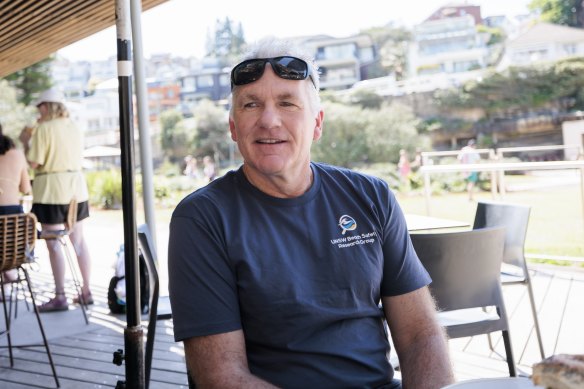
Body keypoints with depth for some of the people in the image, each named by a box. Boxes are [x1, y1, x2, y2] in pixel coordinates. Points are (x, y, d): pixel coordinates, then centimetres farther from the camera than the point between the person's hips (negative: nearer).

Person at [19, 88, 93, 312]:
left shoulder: (43, 129, -11)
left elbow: (34, 163, -14)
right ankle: (86, 291, 18)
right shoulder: (74, 127, 10)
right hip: (77, 186, 7)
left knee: (54, 244, -1)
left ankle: (60, 297, 1)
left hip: (51, 190, -7)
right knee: (78, 240, 12)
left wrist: (26, 142, 3)